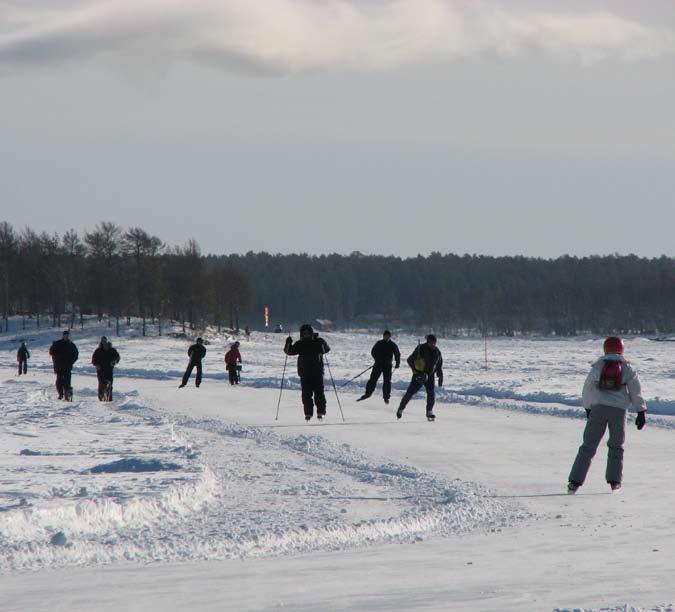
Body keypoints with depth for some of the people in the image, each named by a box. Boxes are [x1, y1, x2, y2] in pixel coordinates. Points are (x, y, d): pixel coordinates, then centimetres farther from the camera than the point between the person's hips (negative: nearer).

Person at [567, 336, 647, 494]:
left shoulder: (597, 366, 6)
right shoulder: (627, 368, 4)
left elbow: (587, 389, 13)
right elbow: (636, 392, 3)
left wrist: (588, 408, 26)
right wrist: (641, 412, 10)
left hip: (598, 409, 0)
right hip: (619, 410, 0)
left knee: (588, 446, 0)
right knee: (616, 446, 18)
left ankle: (575, 481, -9)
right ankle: (614, 481, 16)